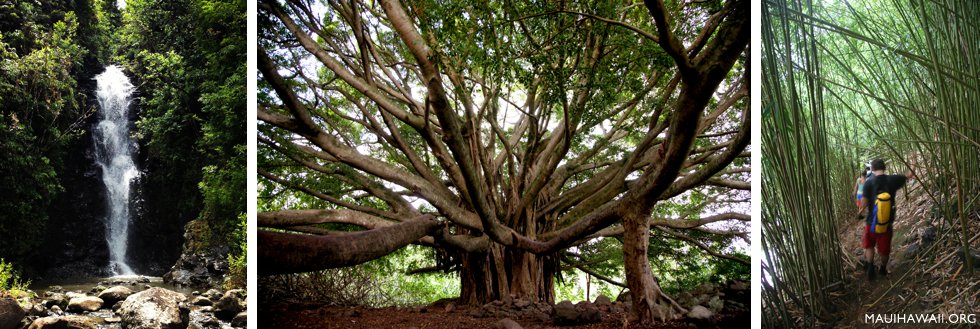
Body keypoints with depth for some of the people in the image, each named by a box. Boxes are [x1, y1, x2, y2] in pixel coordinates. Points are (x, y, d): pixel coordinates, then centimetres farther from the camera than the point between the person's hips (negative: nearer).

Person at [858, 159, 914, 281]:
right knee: (884, 248, 17)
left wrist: (860, 210, 9)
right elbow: (909, 175, 8)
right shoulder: (892, 180, -9)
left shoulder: (869, 183, -14)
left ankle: (869, 265, 3)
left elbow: (864, 203, -13)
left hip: (872, 221, -1)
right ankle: (883, 268, 34)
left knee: (869, 245, 19)